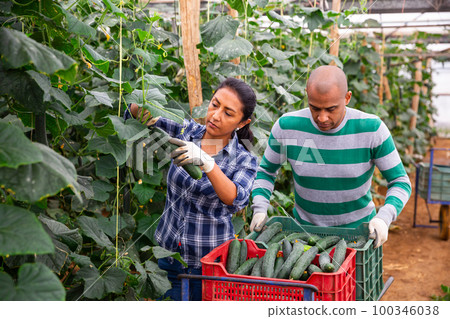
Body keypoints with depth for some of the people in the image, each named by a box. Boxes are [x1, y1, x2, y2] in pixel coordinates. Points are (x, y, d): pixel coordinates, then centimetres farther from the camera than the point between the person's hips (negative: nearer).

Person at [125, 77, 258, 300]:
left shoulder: (244, 161, -9)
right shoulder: (186, 131, -2)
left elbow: (235, 200, -28)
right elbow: (136, 113, 0)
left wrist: (206, 161, -43)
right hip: (168, 251, 2)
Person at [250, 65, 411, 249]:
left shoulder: (371, 129, -16)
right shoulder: (286, 127, -13)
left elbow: (400, 182, -7)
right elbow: (266, 171, 4)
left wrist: (383, 219, -24)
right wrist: (259, 210, -11)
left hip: (358, 228, 0)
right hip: (306, 226, 1)